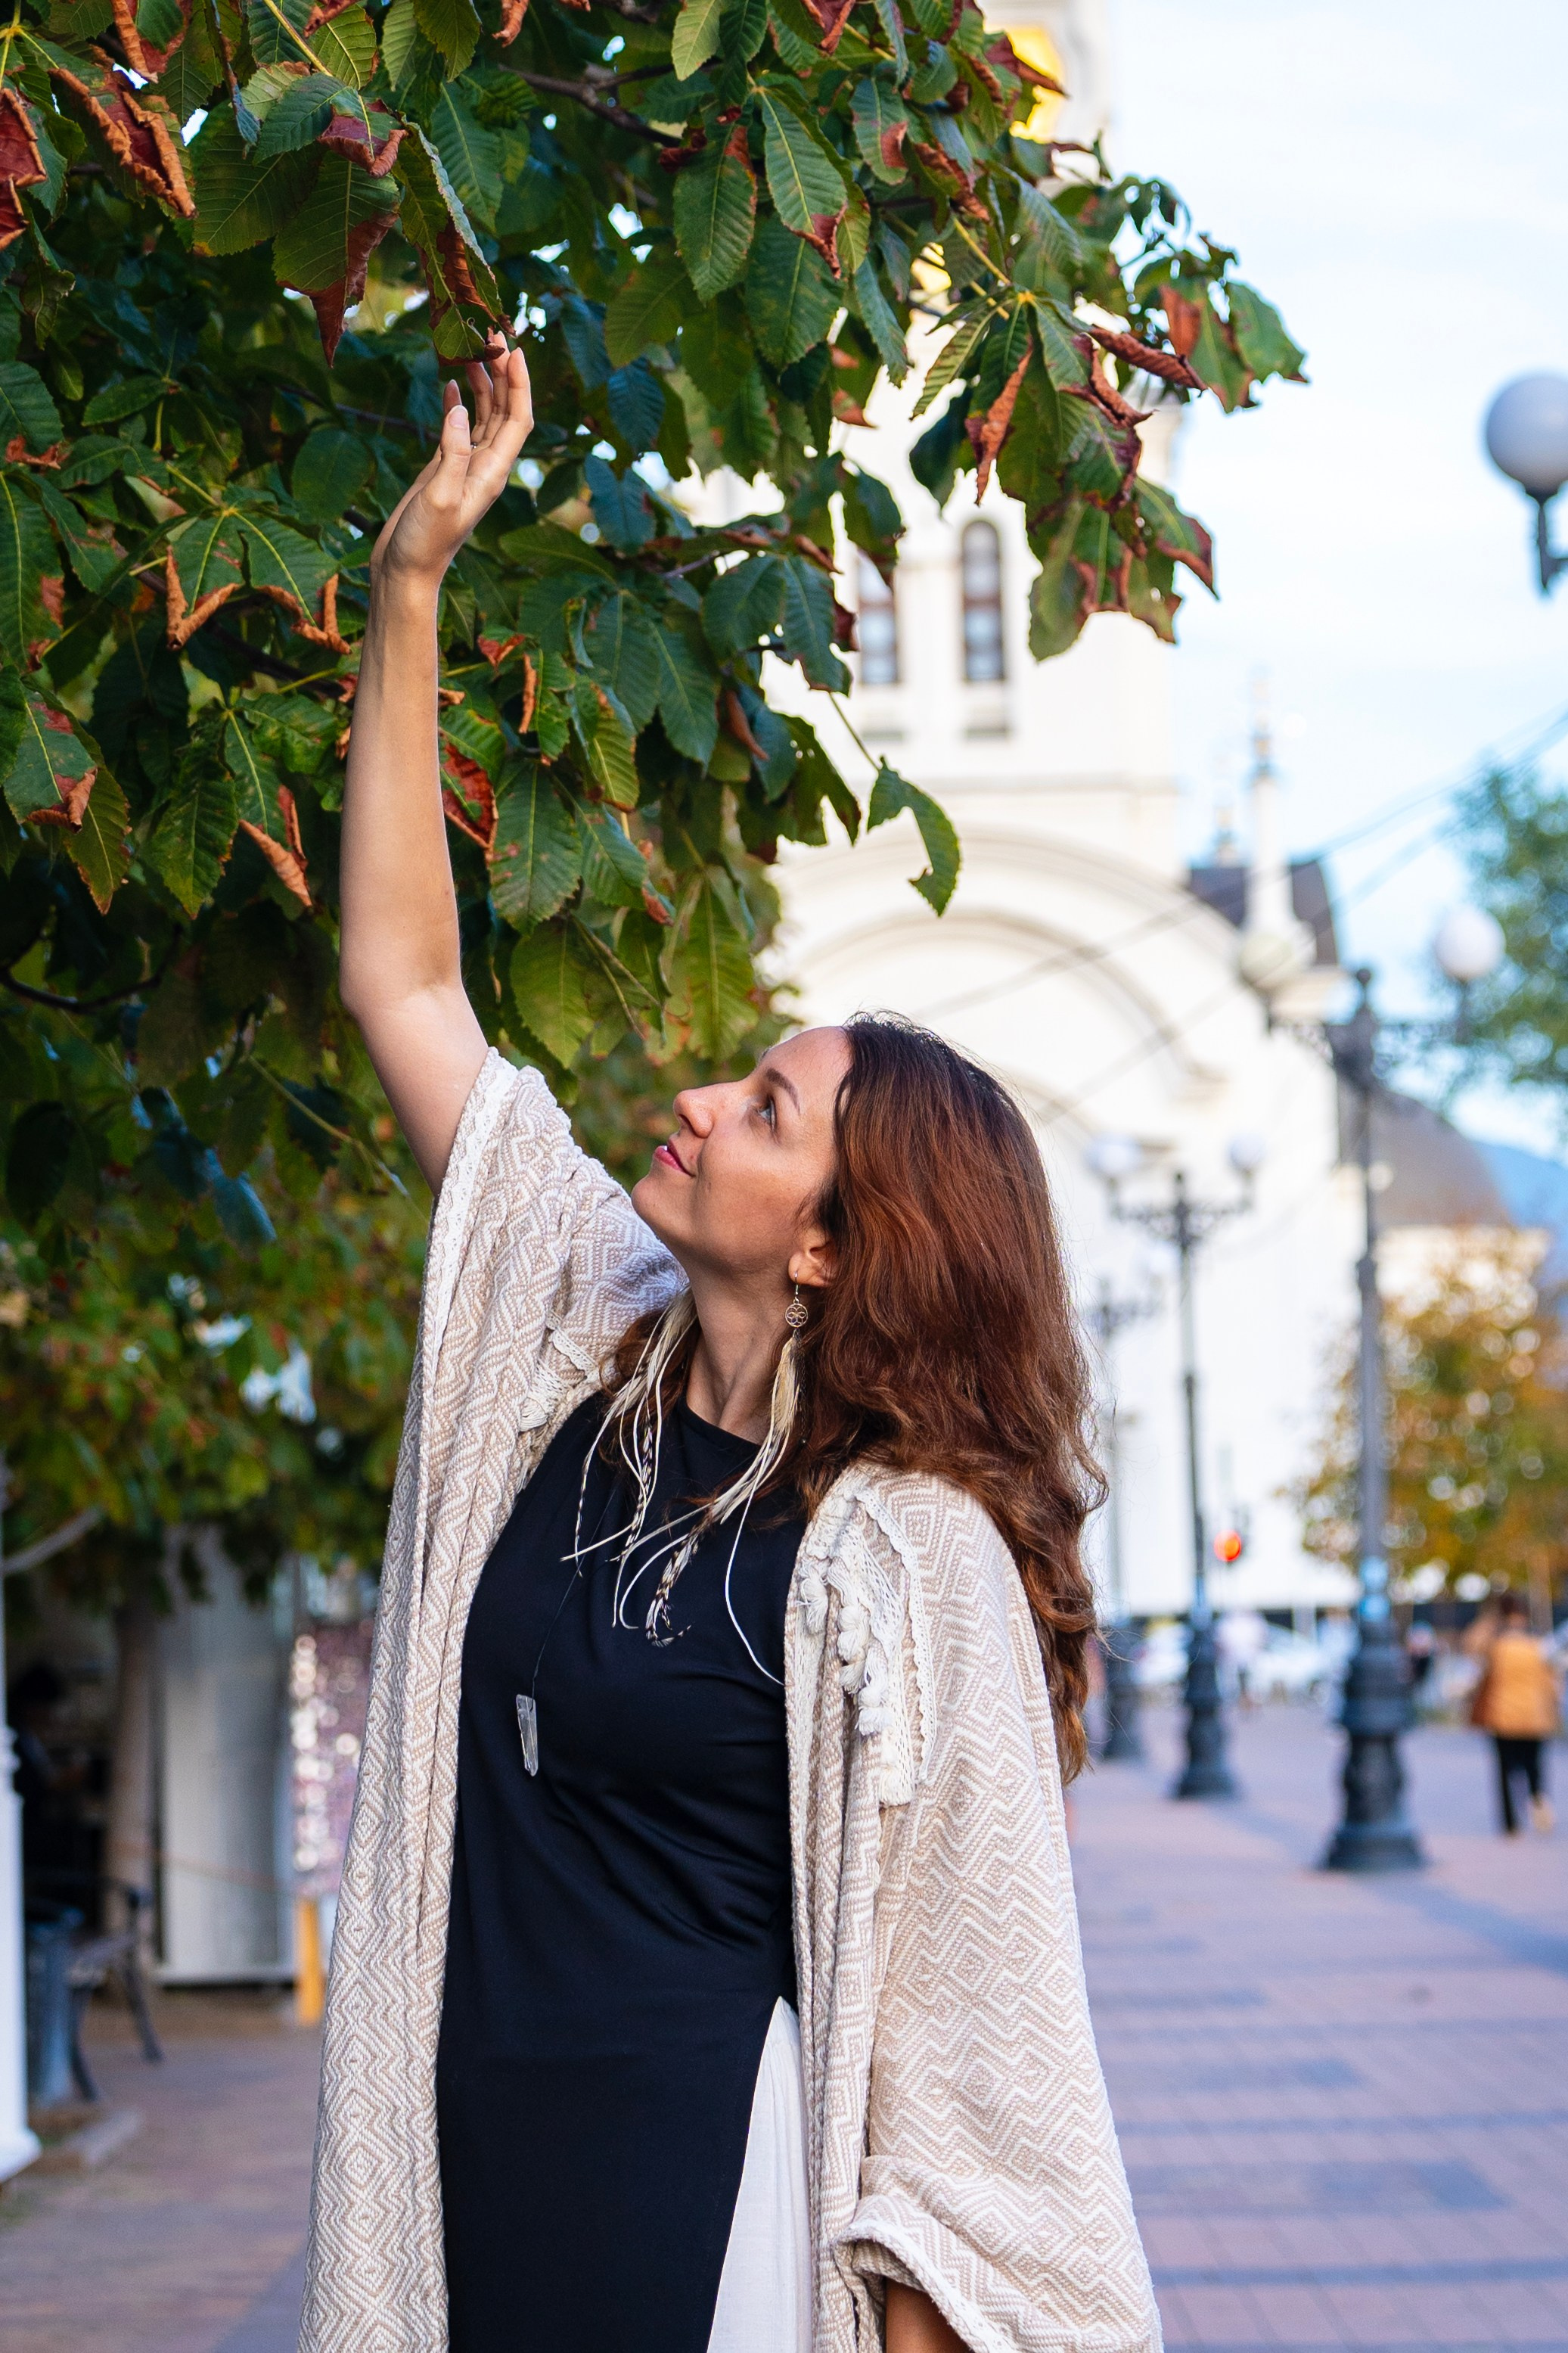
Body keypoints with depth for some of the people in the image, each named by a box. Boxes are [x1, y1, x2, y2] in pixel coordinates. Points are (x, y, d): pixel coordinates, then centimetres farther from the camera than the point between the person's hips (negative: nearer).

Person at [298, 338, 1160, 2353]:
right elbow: (402, 977, 7)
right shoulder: (577, 1333, 3)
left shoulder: (910, 1552, -14)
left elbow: (964, 1989, -13)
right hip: (477, 2171, 6)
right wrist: (413, 575, 4)